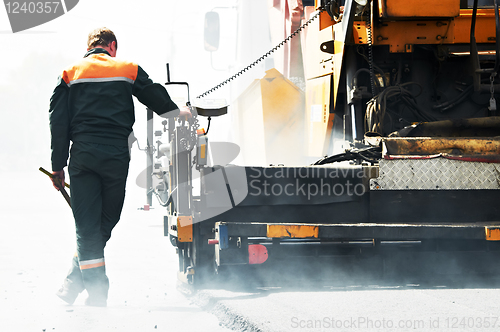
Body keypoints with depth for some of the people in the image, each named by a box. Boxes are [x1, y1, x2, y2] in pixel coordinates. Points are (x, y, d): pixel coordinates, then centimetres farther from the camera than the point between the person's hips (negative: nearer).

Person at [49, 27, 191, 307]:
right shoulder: (128, 69, 11)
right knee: (107, 221, 12)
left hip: (82, 156, 1)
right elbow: (157, 97, 15)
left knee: (87, 227, 0)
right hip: (116, 155, -1)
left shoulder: (71, 74, 12)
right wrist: (178, 113, 37)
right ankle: (74, 282, 7)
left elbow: (58, 122, 6)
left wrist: (58, 166, 7)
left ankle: (97, 294, -6)